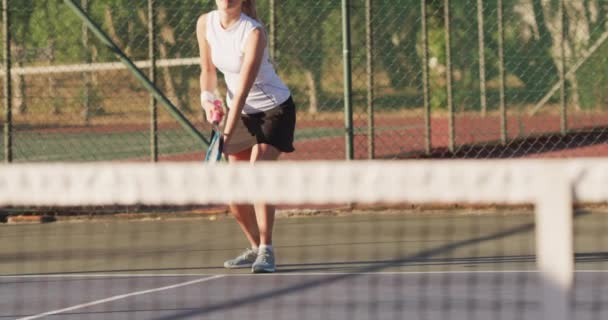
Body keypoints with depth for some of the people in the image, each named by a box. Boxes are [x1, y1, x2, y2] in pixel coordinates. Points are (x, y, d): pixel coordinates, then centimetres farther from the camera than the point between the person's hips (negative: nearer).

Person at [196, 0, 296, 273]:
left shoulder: (253, 33, -26)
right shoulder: (205, 24, -8)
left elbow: (243, 89, -30)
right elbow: (208, 70, 7)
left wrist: (226, 136, -34)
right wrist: (207, 98, -13)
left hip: (273, 109, -6)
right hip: (239, 111, 6)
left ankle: (266, 251, -17)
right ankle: (255, 248, 23)